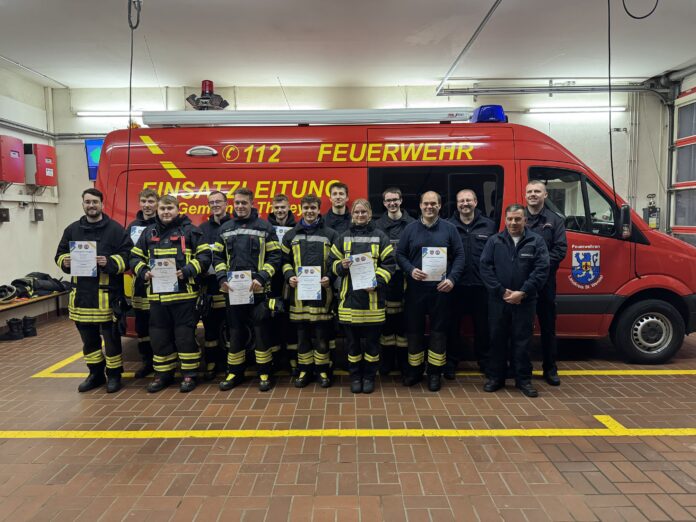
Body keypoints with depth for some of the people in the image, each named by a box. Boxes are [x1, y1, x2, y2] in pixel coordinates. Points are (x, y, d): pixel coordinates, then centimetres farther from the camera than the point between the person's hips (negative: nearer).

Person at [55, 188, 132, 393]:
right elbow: (60, 254, 16)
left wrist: (110, 262, -23)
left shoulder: (115, 229, -2)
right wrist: (65, 261, -6)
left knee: (111, 336, 3)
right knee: (88, 337, 14)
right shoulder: (72, 229, 12)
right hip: (81, 293, 5)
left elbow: (127, 255, -7)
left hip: (107, 293, -5)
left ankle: (114, 374, 17)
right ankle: (96, 373, 29)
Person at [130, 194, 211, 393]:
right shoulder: (148, 233, 12)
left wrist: (188, 271, -17)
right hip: (157, 294, 5)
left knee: (185, 335, 1)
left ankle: (189, 374, 14)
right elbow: (136, 257, 16)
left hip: (184, 293, -4)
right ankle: (163, 374, 25)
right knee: (159, 336, 11)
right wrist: (143, 272, -4)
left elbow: (204, 255, -4)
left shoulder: (189, 231, -1)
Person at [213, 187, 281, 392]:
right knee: (235, 331, 11)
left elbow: (275, 256, -3)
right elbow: (217, 256, 13)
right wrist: (222, 278, -3)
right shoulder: (225, 229, 12)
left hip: (258, 289, -3)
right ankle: (235, 372, 23)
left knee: (261, 331, 2)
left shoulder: (265, 227, 0)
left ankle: (264, 373, 13)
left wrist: (261, 278, -15)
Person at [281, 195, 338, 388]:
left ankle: (322, 370, 17)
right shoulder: (291, 235, 11)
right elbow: (285, 261, 14)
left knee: (321, 335, 4)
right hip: (298, 292, 2)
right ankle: (304, 370, 20)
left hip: (322, 292, -2)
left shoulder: (330, 234, 5)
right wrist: (289, 276, -5)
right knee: (302, 335, 9)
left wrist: (329, 277, -10)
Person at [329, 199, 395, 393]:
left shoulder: (380, 237, 4)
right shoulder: (343, 238, 10)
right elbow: (333, 262, 12)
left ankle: (369, 377, 20)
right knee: (352, 340, 8)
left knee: (372, 339, 6)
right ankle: (355, 376, 21)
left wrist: (377, 282, -13)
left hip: (373, 297, -1)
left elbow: (389, 264, 0)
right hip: (350, 296, 2)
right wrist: (342, 266, -11)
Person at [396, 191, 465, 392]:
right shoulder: (410, 229, 6)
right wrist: (410, 270, -13)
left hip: (441, 288, -1)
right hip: (415, 288, 1)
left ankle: (435, 372, 18)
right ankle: (414, 369, 24)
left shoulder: (449, 229, 4)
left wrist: (452, 278, -10)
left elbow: (459, 256, 3)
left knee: (439, 330, 5)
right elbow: (399, 254, 5)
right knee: (414, 329, 8)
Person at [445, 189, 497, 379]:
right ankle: (451, 363, 22)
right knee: (453, 325, 8)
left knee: (482, 326, 11)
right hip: (455, 285, -1)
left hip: (481, 285, 1)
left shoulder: (489, 226, 7)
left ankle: (485, 362, 28)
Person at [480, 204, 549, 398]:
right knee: (497, 339, 9)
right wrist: (501, 291, -11)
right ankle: (495, 377, 20)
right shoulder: (494, 241, 5)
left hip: (525, 301, -1)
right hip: (498, 300, 1)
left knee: (522, 340, 5)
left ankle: (523, 379, 17)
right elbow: (485, 267, -2)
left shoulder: (536, 241, 2)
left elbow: (542, 269, -6)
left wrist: (522, 292, -13)